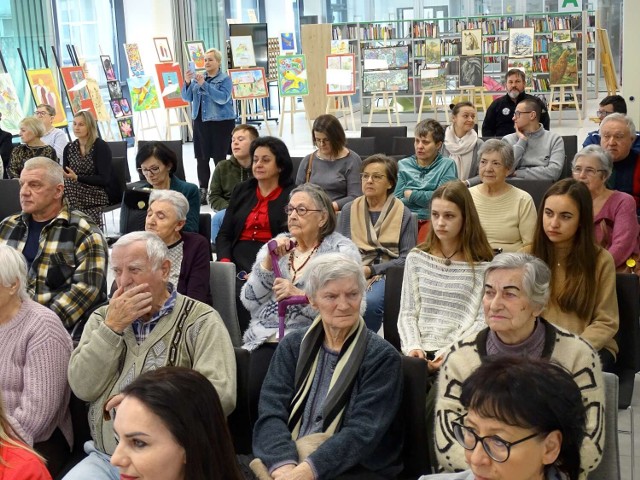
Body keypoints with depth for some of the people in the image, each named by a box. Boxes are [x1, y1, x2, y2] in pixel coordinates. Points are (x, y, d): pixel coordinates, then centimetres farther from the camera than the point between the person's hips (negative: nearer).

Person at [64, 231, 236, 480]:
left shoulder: (200, 320, -3)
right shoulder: (103, 317, 12)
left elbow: (221, 396, -15)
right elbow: (83, 388, -1)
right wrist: (112, 328, -9)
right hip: (104, 458, 4)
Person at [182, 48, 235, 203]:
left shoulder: (225, 79, -2)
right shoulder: (197, 77, 12)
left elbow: (223, 98, -18)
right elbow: (187, 98, 8)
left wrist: (204, 84, -24)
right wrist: (187, 83, -10)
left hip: (220, 122, -5)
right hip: (200, 122, 5)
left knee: (219, 158, -5)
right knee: (201, 158, 4)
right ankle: (203, 192, 10)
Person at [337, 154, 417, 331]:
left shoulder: (404, 215, 8)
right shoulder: (349, 210, 18)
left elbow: (406, 258, 1)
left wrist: (371, 269, -10)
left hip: (386, 274, -2)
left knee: (369, 302, -36)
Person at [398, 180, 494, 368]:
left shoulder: (482, 266, 2)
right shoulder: (416, 258, 11)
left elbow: (482, 321, -2)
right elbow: (407, 313, 9)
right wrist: (413, 346, -8)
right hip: (421, 351, 2)